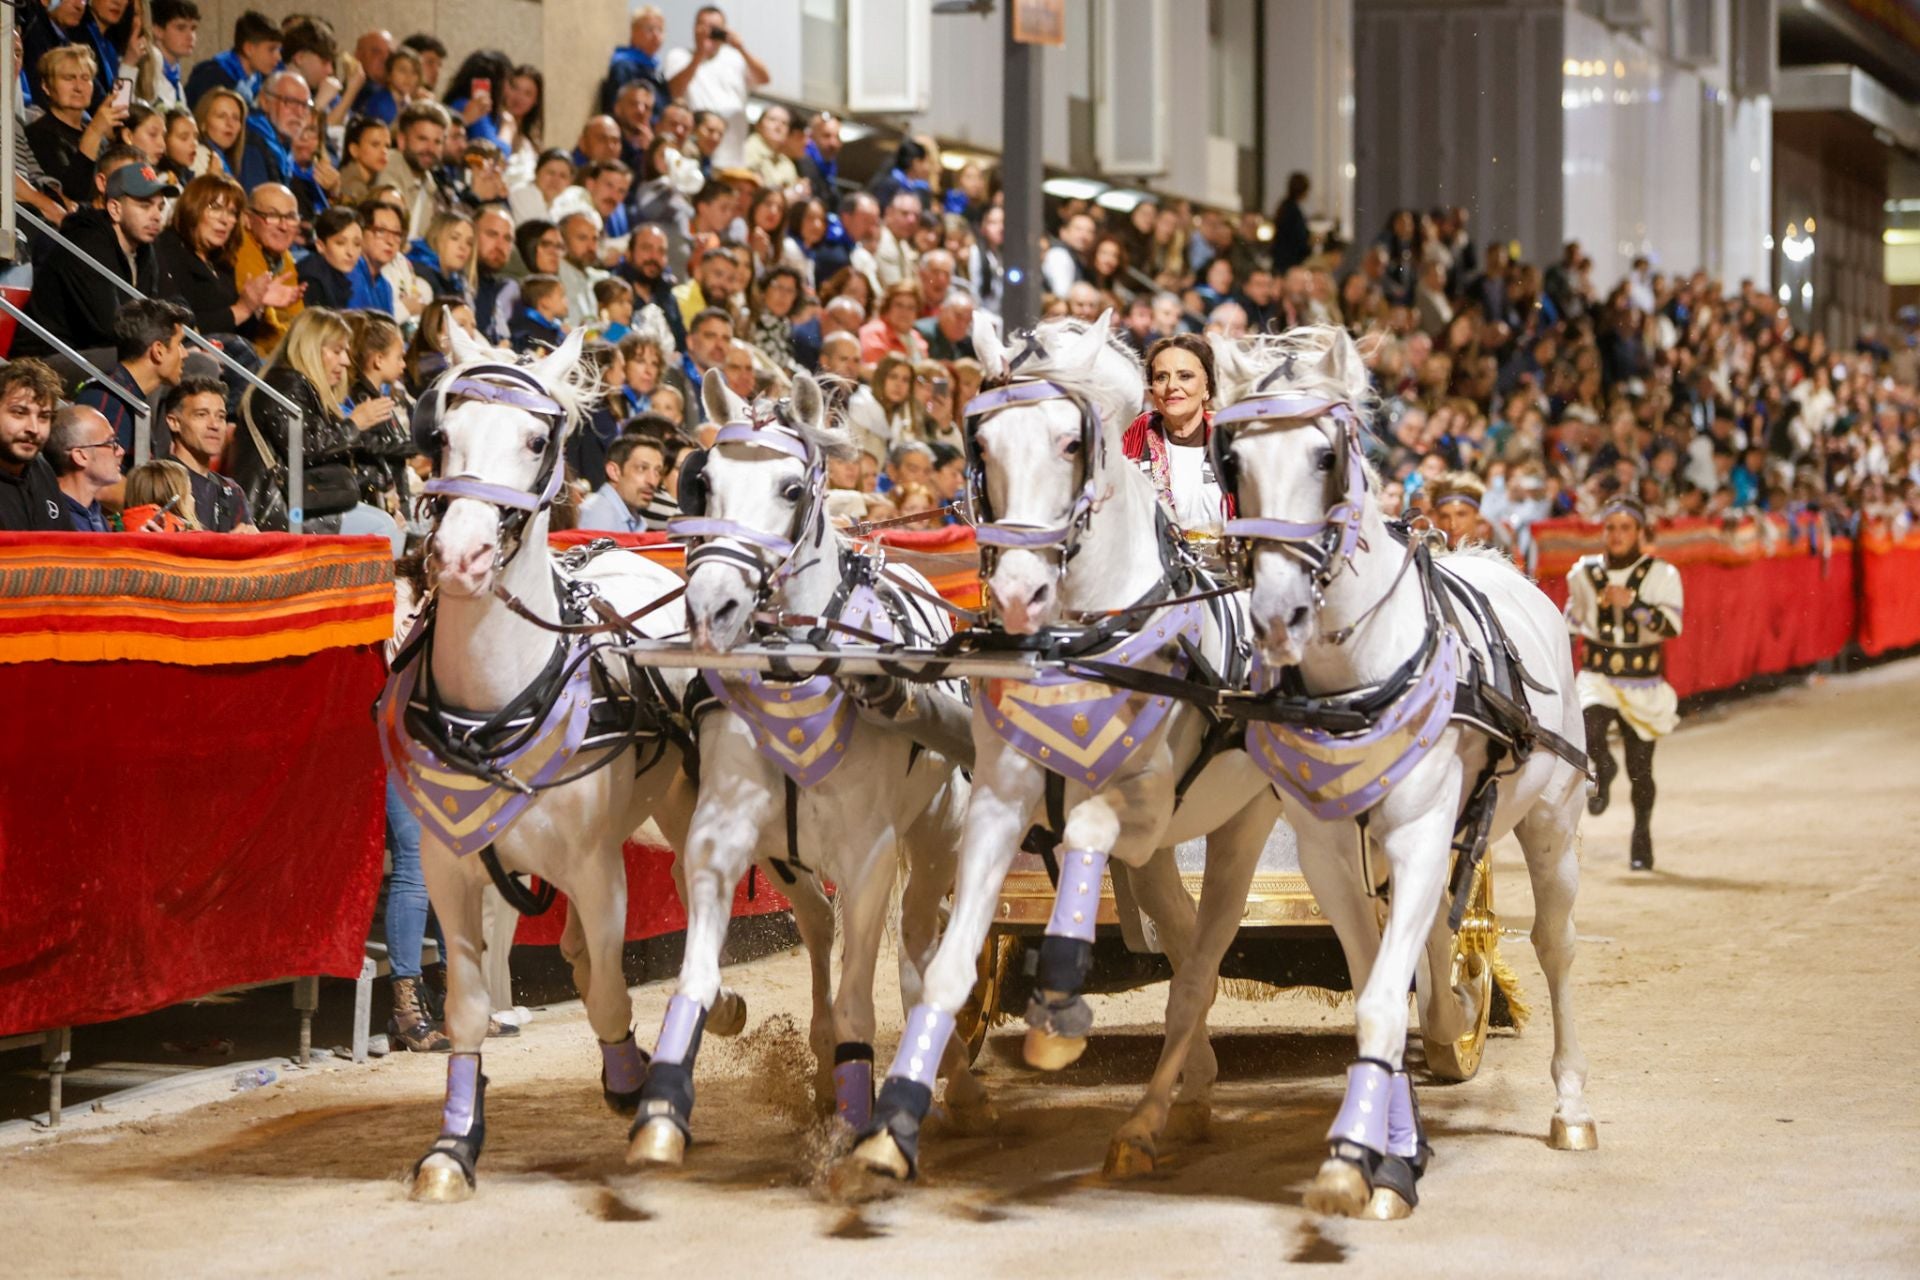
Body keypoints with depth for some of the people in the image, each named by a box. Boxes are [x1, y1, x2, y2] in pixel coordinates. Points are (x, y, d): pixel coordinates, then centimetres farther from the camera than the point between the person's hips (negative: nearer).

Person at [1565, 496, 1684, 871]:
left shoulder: (1661, 574, -5)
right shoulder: (1584, 572, 4)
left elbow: (1672, 626, -18)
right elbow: (1573, 623, 20)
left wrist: (1633, 603, -30)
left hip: (1643, 684, -1)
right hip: (1597, 675, 1)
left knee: (1640, 770, 3)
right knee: (1588, 728, -28)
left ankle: (1642, 837, 26)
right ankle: (1602, 771, 7)